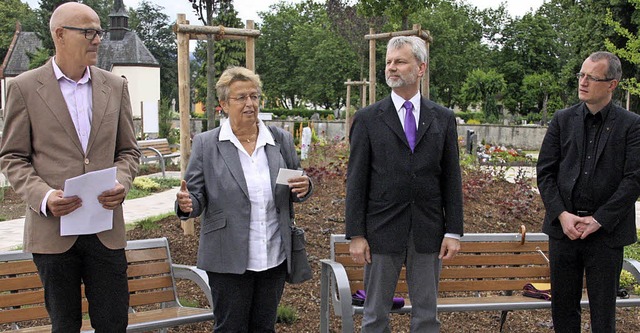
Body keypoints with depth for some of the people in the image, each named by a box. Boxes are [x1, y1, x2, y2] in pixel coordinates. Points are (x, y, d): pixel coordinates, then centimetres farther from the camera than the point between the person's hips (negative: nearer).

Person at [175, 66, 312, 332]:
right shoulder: (205, 144, -3)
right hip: (229, 259, -3)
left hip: (275, 258, 3)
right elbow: (197, 196, -2)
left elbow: (295, 191, 12)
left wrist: (304, 187, -11)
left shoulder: (282, 140, 4)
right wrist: (186, 204, -25)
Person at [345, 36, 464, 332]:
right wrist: (356, 234, -7)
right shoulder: (367, 119, -1)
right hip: (382, 230, -1)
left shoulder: (443, 118, 5)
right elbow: (356, 181, -2)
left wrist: (453, 231, 0)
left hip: (429, 232, 2)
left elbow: (451, 178, 5)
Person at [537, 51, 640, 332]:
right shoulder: (563, 120, 5)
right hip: (563, 227, 3)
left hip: (607, 232, -2)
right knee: (563, 308, 12)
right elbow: (545, 172, 3)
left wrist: (598, 220, -14)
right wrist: (562, 215, -10)